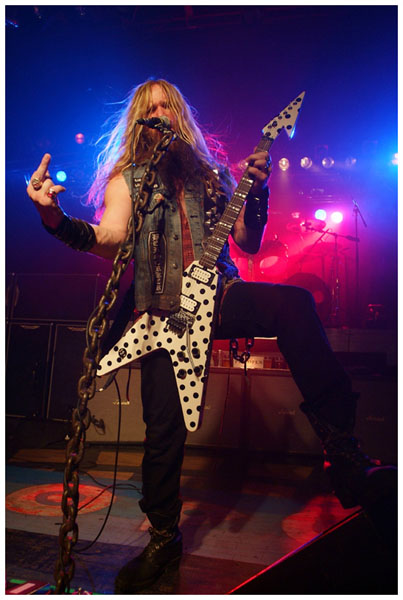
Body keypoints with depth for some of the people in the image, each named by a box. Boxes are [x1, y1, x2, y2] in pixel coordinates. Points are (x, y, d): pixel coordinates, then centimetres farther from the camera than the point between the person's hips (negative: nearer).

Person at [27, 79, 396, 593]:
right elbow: (109, 241, -6)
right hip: (163, 310, -1)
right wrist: (56, 220, -25)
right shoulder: (127, 177, 12)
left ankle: (346, 462, -27)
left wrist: (257, 192, -5)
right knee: (164, 427, -7)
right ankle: (164, 538, 22)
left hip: (218, 297, 1)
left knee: (294, 302, -29)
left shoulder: (212, 174, 18)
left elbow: (248, 243, 12)